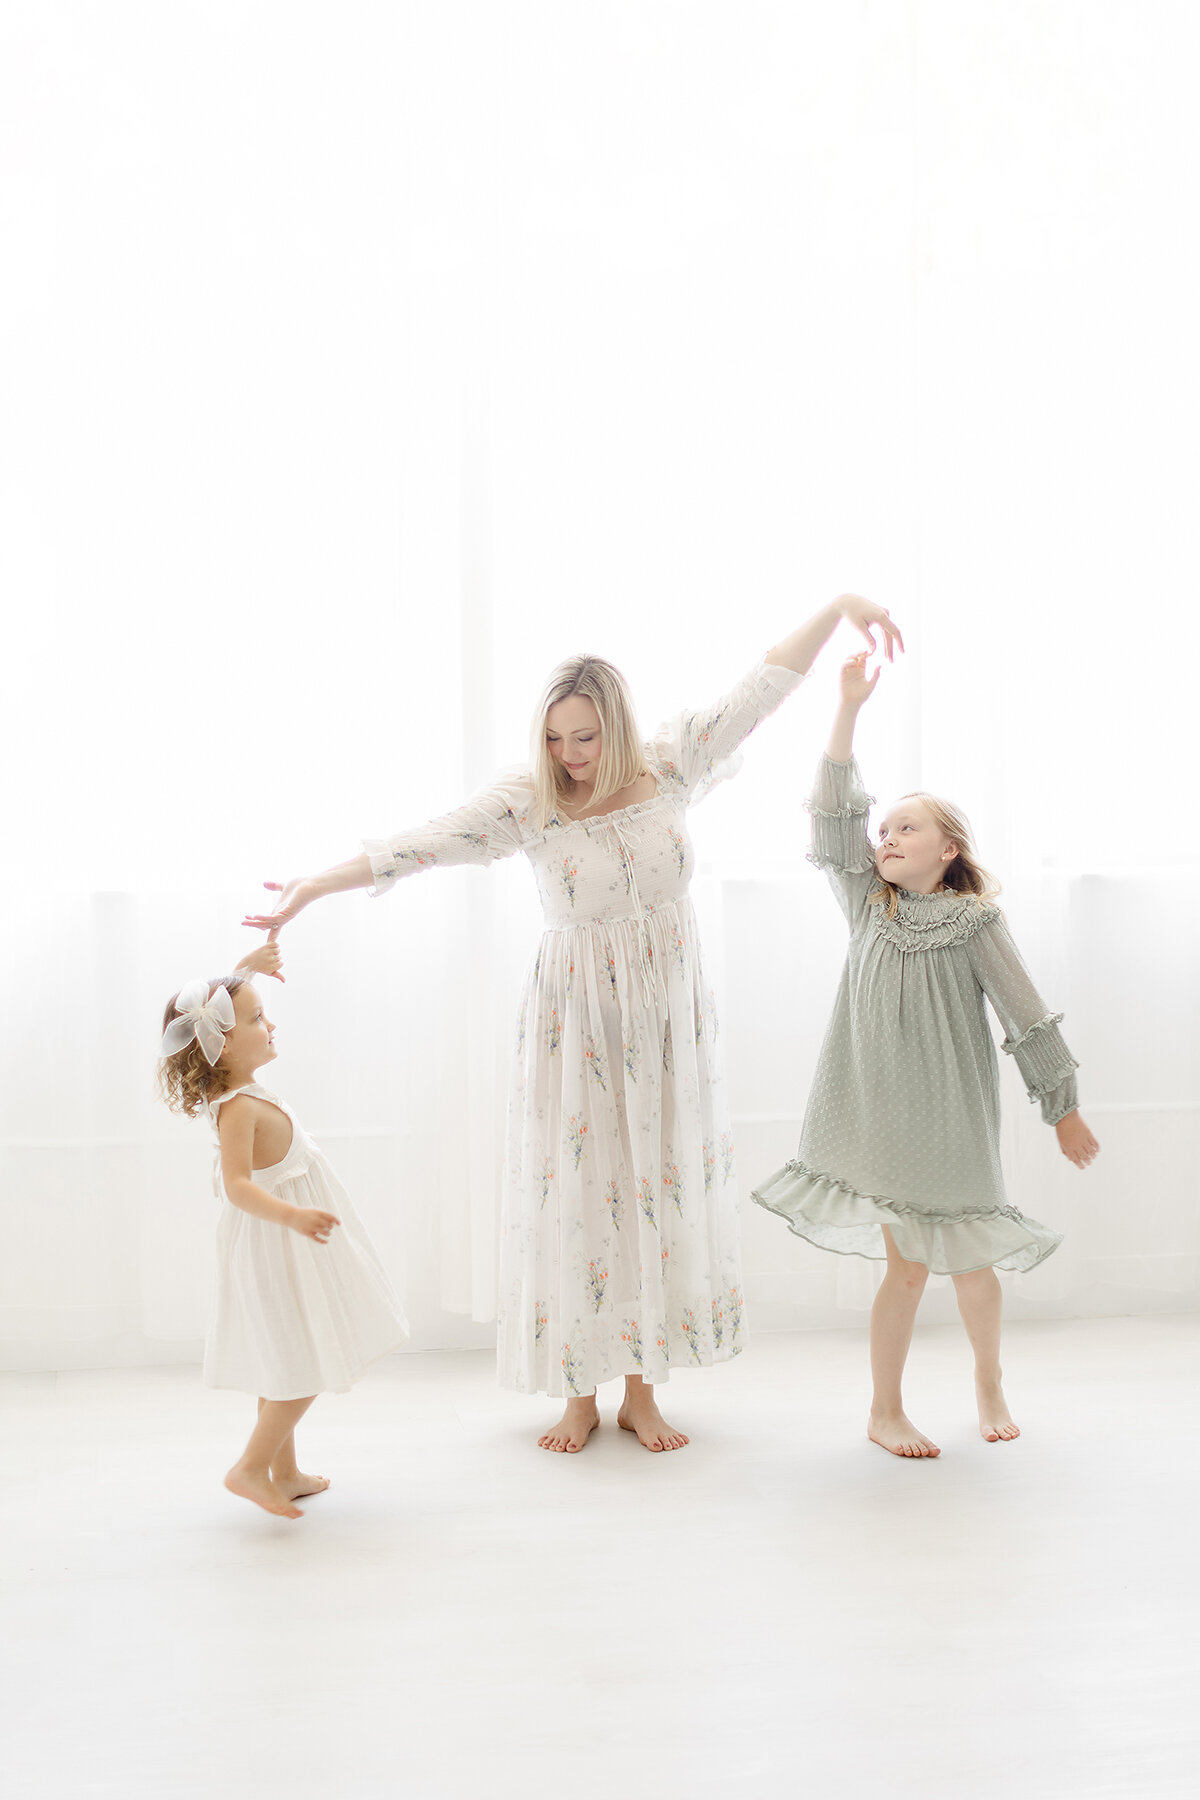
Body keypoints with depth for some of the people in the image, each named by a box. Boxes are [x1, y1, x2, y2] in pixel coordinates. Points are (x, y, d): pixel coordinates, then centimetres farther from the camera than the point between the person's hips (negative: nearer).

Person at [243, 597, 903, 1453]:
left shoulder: (671, 766, -5)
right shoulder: (526, 799, -10)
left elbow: (764, 686, -1)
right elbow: (424, 843, -17)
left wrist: (839, 606, -2)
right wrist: (316, 886, -23)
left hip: (671, 1017, 2)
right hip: (578, 1021, -2)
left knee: (667, 1189, 7)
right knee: (577, 1192, 2)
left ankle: (642, 1393, 22)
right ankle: (582, 1396, 19)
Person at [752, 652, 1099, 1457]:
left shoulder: (976, 921, -7)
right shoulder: (869, 906, 0)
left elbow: (1029, 1018, -4)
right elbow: (834, 812, -8)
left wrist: (1065, 1107, -2)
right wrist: (849, 709, -16)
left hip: (956, 1114, -1)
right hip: (885, 1111, 1)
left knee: (969, 1262, 11)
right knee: (907, 1264, 1)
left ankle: (990, 1385, 37)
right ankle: (886, 1411, 17)